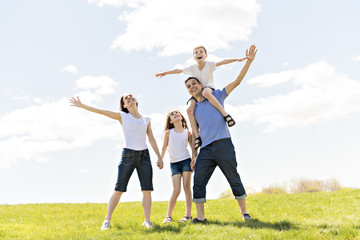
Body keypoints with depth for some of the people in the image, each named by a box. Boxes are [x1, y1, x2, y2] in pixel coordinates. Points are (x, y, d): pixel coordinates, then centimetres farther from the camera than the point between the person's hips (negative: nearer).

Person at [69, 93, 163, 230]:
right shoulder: (123, 116, 7)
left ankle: (147, 221, 3)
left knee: (147, 190, -3)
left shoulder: (146, 120, 15)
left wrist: (159, 157, 11)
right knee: (119, 189, -3)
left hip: (144, 155, 3)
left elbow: (152, 139, 16)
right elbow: (101, 111, 2)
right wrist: (82, 105, -3)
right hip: (128, 155, -3)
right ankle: (107, 220, 6)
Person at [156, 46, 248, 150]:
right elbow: (178, 70, 13)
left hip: (209, 88, -4)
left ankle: (225, 114, -40)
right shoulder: (192, 68, 2)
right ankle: (196, 136, -24)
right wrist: (164, 73, 19)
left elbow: (223, 62, -18)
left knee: (206, 92, -45)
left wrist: (237, 59, -30)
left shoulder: (209, 65, -7)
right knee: (189, 109, -26)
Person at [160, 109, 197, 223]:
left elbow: (193, 148, 8)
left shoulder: (187, 132, 4)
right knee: (176, 190, -5)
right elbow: (164, 148, 9)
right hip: (174, 163, -1)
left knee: (187, 187, 0)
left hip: (186, 161, 1)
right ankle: (168, 215, 7)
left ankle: (188, 214, 6)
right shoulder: (168, 133, 2)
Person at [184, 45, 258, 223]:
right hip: (205, 150, 4)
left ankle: (244, 212, 12)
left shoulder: (216, 95, 10)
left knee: (234, 180, 1)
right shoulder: (193, 109, 21)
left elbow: (237, 81, 3)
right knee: (198, 182, -4)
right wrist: (195, 156, 15)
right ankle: (200, 216, 1)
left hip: (223, 144, -4)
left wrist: (249, 61, -7)